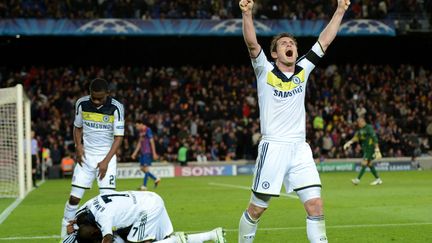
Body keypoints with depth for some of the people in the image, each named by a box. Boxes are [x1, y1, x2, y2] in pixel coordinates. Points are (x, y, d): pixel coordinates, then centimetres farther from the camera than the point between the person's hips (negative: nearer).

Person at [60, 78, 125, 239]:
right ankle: (65, 233, 10)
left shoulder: (116, 108, -12)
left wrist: (106, 161, -17)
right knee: (74, 197, -2)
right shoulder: (81, 104, -3)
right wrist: (78, 146, -4)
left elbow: (118, 137, -10)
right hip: (86, 155, 2)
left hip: (107, 156, -2)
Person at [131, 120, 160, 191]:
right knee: (142, 168, 6)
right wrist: (135, 153, 20)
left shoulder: (148, 130, -10)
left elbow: (152, 142, -12)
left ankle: (144, 186, -9)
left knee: (146, 168, -9)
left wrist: (154, 153, -15)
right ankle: (156, 179, 19)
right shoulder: (141, 132, 15)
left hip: (148, 152, -9)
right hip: (142, 152, 9)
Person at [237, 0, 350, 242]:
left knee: (316, 205, -7)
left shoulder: (303, 70, 12)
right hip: (273, 147, -4)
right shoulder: (265, 71, 1)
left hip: (300, 149, 4)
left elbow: (324, 41, 11)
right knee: (256, 208, 2)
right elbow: (252, 43, -15)